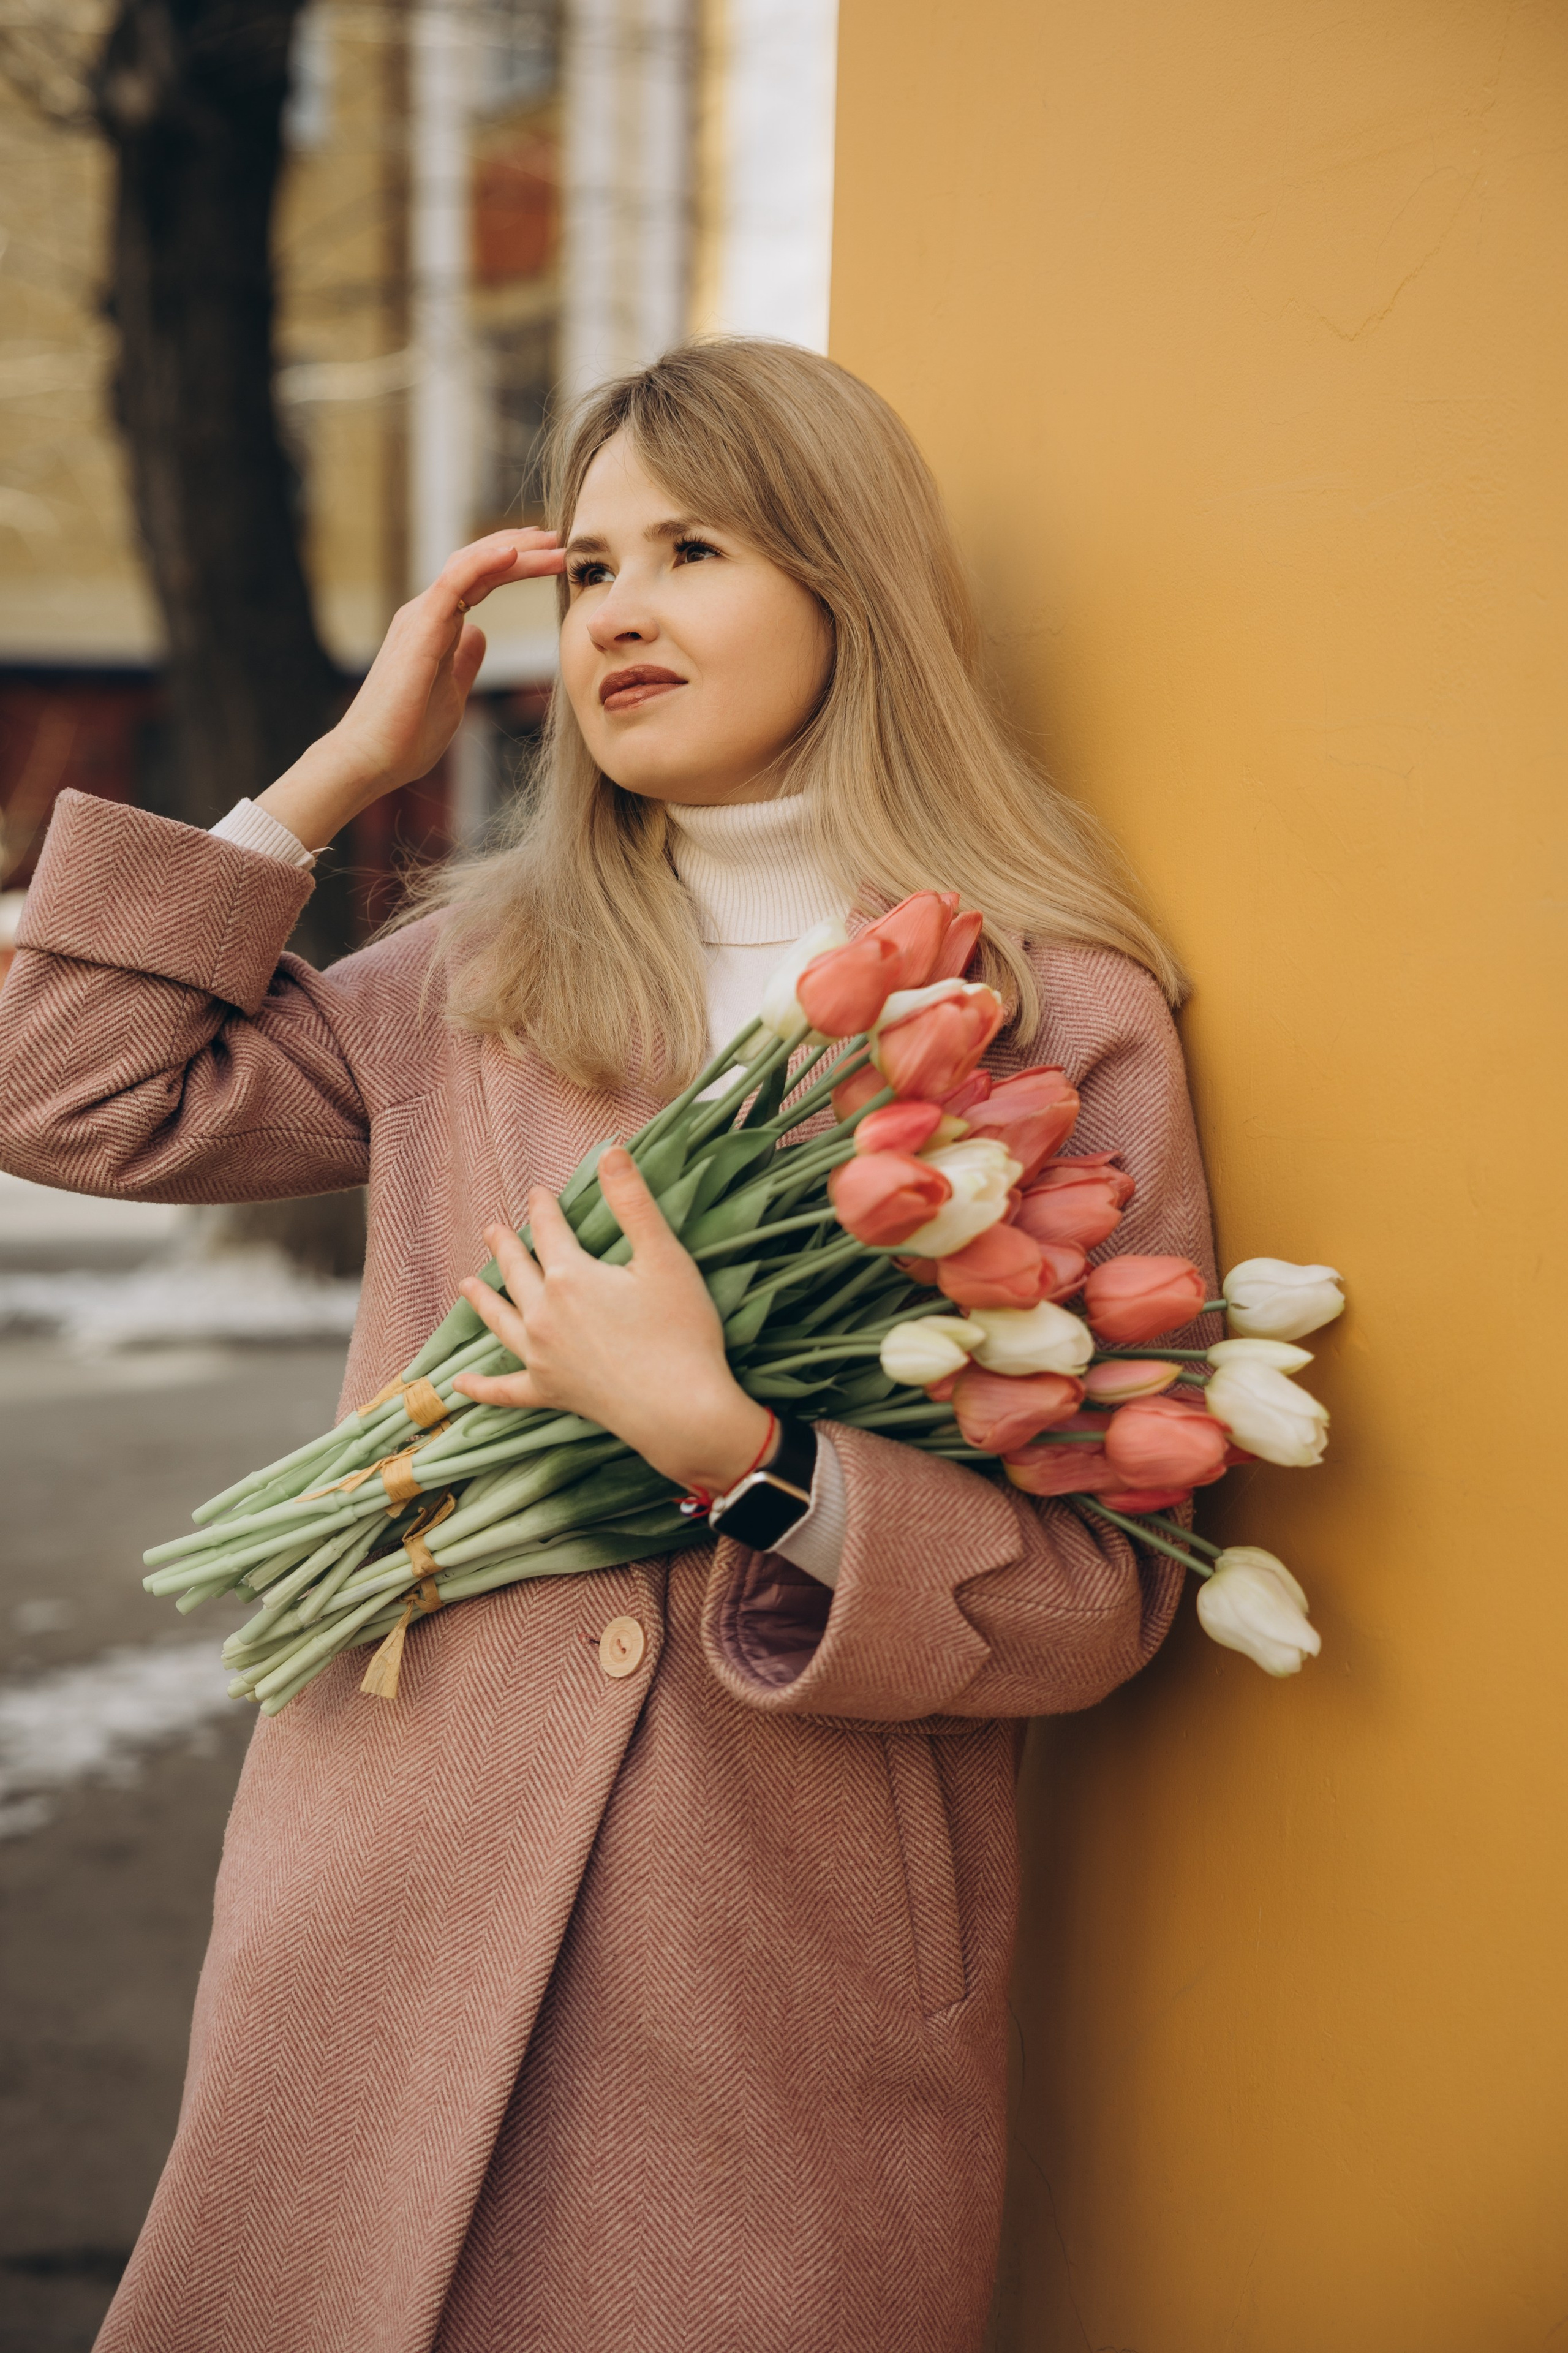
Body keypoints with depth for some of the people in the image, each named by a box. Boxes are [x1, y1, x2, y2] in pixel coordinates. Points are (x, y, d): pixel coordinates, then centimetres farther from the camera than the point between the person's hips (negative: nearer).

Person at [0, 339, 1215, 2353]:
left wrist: (715, 1435, -21)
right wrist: (342, 771, 4)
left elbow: (1103, 1588, -7)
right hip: (396, 1913, 4)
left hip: (789, 1969, -3)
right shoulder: (483, 970, 8)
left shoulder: (1064, 1016, -5)